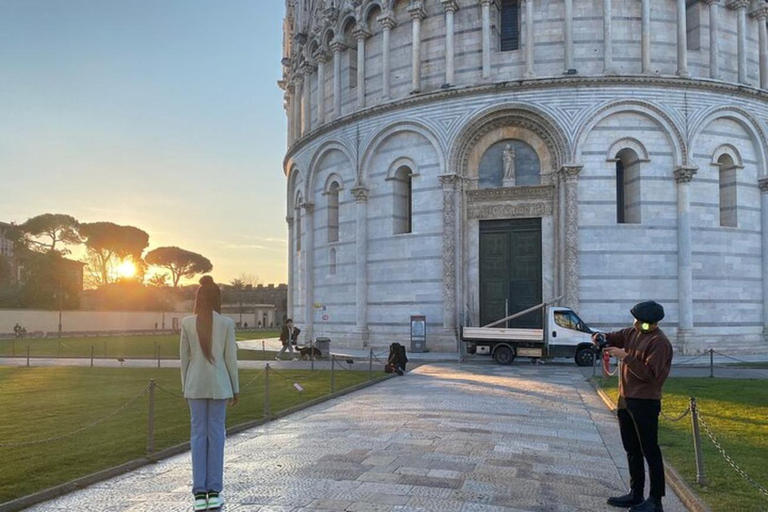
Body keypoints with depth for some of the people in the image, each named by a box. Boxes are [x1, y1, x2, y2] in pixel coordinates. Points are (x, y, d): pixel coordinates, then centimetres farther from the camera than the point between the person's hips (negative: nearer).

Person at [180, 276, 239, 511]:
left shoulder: (187, 323, -2)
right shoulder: (226, 323, -7)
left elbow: (184, 357, 1)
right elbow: (231, 357, -5)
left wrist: (185, 387, 12)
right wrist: (235, 389, 4)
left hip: (195, 384, 1)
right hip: (219, 384, -1)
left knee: (198, 434, 6)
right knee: (216, 433, 5)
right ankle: (214, 492, 7)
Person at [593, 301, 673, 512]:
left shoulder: (659, 342, -17)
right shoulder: (633, 333, 8)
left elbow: (649, 374, -23)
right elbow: (616, 337, 19)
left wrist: (626, 357, -24)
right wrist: (601, 337, -3)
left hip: (645, 403, -9)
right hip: (626, 400, 9)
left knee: (650, 451, -2)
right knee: (632, 450, 16)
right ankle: (635, 495, 27)